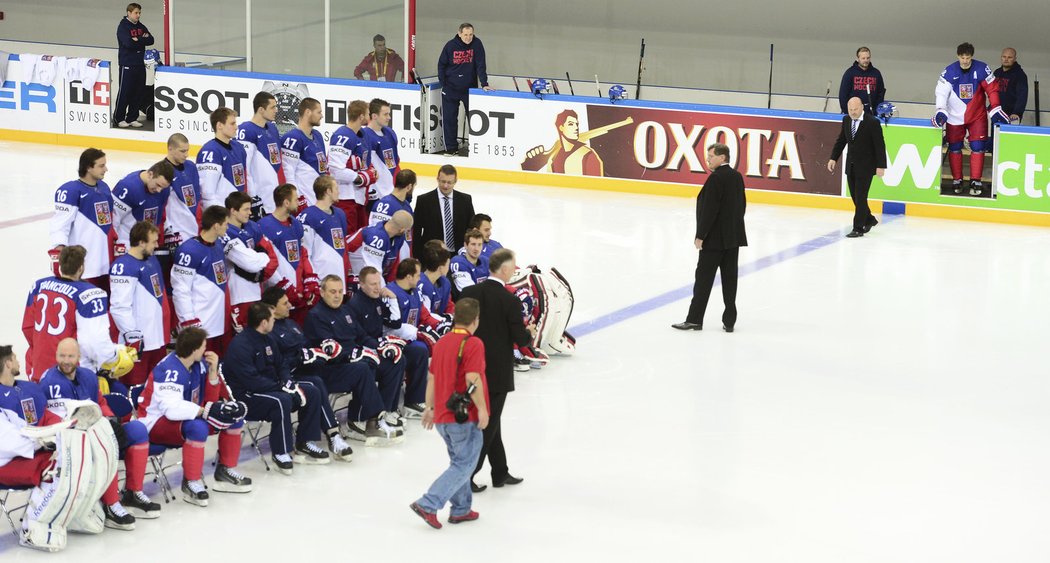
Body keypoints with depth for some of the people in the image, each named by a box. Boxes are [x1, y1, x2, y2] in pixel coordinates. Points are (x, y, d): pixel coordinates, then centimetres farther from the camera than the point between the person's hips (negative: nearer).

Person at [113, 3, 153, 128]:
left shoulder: (141, 27, 12)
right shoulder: (123, 27, -9)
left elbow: (150, 40, 1)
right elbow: (128, 43, -24)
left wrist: (138, 40, -13)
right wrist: (143, 40, -12)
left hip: (140, 64, 7)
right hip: (127, 65, -7)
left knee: (138, 91, 7)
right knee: (125, 91, -3)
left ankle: (132, 118, 15)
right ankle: (119, 118, 6)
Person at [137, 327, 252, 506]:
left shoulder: (199, 364, -1)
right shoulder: (170, 370, -27)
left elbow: (210, 400, 0)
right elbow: (173, 409, -38)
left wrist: (213, 371, -13)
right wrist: (207, 411, -36)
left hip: (186, 417, 9)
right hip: (157, 424, -9)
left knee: (234, 416, 3)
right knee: (198, 427, -37)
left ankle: (225, 471, 12)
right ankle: (191, 483, -23)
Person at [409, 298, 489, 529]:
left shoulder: (441, 343, 10)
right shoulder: (473, 343, -14)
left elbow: (431, 378, 14)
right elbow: (472, 380, -22)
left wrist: (430, 407, 21)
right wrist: (482, 409, -16)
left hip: (442, 416, 8)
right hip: (465, 416, -8)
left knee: (459, 461, 21)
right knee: (464, 465, -1)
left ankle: (461, 510, 25)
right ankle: (428, 505, -11)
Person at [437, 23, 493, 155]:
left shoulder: (477, 44, -9)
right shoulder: (450, 45, -8)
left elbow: (481, 65, -11)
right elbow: (441, 64, 3)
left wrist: (484, 84, -18)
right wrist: (443, 83, -1)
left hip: (470, 88, 0)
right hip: (451, 88, 0)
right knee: (449, 119, -1)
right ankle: (451, 147, 8)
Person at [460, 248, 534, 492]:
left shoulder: (469, 293, -3)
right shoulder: (510, 301, -18)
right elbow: (520, 338, -13)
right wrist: (530, 334, 9)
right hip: (497, 373, -6)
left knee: (490, 421, 19)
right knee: (488, 425, 4)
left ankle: (500, 472, 29)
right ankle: (466, 475, 3)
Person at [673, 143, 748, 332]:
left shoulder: (716, 178, -17)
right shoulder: (737, 176, 7)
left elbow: (709, 209, -20)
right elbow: (742, 205, 13)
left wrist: (700, 236, -15)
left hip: (715, 238, -7)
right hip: (734, 237, 7)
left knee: (704, 278, 0)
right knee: (729, 279, 8)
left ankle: (695, 319, 4)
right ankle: (729, 321, 9)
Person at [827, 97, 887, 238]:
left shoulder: (872, 122, -14)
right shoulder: (846, 120, 4)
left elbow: (880, 145, -13)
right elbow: (841, 140, 13)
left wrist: (880, 166, -15)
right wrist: (833, 158, 4)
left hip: (866, 166, -6)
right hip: (851, 165, 6)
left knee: (860, 197, -6)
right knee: (854, 196, 12)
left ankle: (858, 228, 0)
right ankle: (869, 219, 32)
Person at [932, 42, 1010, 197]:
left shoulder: (982, 69, -12)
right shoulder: (949, 72, -13)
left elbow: (992, 89, -6)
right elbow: (941, 92, -14)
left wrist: (995, 110, -9)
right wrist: (941, 112, -26)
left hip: (977, 115, 0)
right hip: (955, 116, 0)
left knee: (978, 147, -6)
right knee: (954, 148, 6)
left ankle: (976, 181, 0)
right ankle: (957, 180, 19)